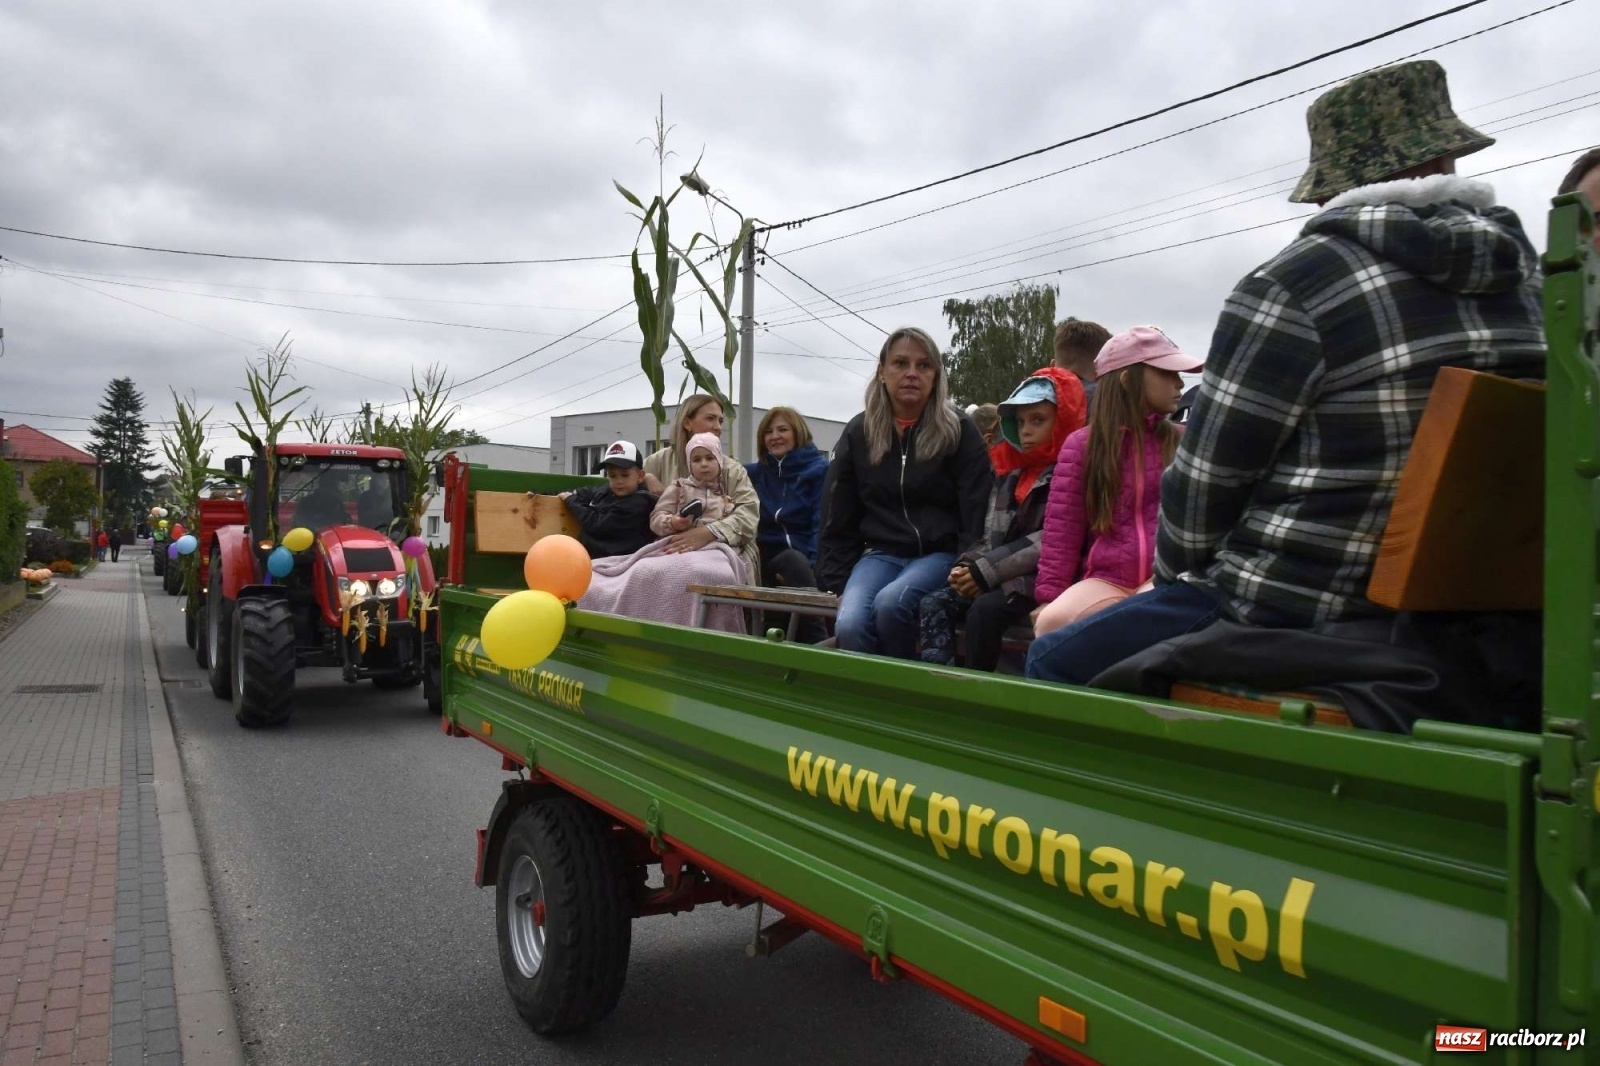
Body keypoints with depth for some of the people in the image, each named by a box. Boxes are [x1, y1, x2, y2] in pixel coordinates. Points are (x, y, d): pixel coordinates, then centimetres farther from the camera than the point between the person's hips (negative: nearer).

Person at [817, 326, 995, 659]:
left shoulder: (958, 430, 0)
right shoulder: (859, 432, 8)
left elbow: (978, 513, -4)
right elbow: (838, 517, 10)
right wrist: (838, 582, 3)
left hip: (940, 553, -2)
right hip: (881, 553, 3)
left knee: (890, 603, -33)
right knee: (848, 625, -28)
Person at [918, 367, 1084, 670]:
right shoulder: (1012, 475, 19)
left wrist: (987, 571, -18)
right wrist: (967, 566, -4)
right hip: (1002, 577, 8)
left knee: (985, 610, -31)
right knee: (934, 603, -12)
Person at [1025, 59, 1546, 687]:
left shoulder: (1296, 284, -15)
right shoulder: (1529, 279, 6)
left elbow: (1207, 476, -8)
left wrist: (1173, 571, 12)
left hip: (1297, 615, -8)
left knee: (1052, 660, 6)